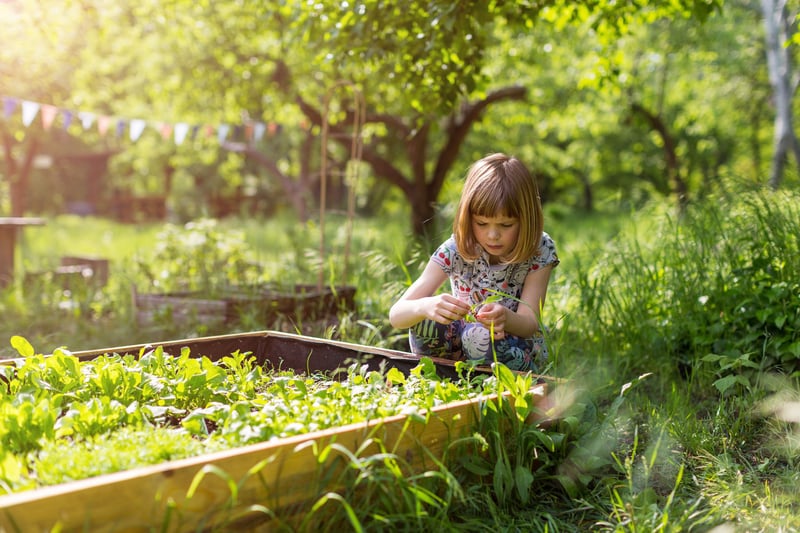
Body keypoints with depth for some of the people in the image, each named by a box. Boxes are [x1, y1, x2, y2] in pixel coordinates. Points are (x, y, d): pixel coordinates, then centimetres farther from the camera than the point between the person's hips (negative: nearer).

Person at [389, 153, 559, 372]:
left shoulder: (540, 250, -16)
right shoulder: (455, 249, -17)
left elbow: (530, 323, -22)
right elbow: (396, 315, -23)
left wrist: (506, 319, -48)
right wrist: (425, 306, -48)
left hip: (517, 348, -1)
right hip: (460, 344, 1)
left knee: (478, 334, -34)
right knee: (425, 321, -29)